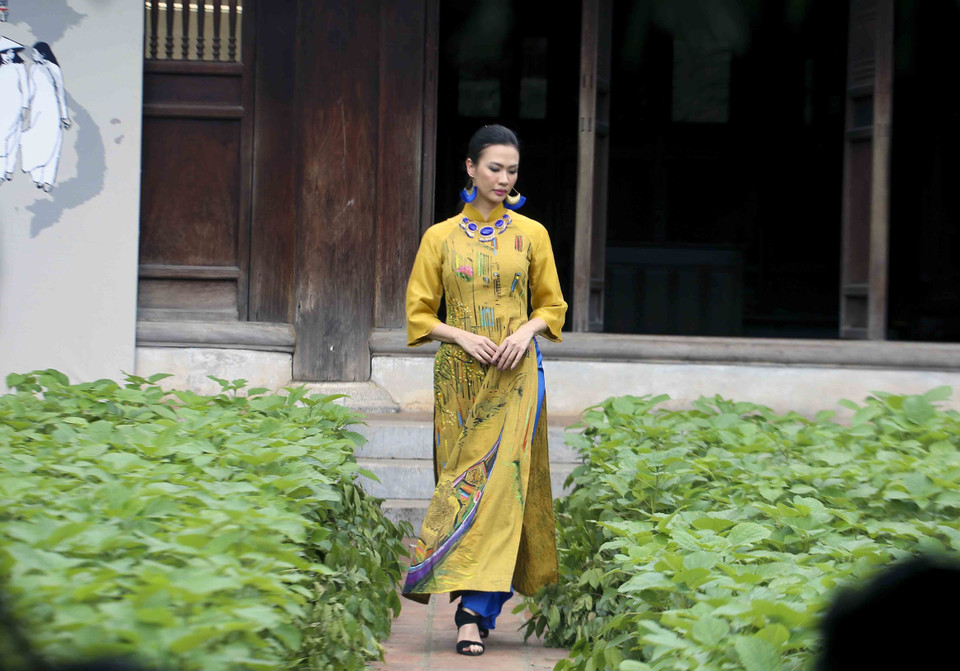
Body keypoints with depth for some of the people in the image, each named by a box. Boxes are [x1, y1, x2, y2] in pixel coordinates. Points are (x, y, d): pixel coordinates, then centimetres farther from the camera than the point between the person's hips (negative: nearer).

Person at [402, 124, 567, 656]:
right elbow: (418, 313, 6)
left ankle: (476, 609, -12)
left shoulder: (531, 234, 5)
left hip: (514, 377, -1)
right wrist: (462, 336, -11)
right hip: (459, 373, 1)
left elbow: (552, 304, 11)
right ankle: (480, 603, 13)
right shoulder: (440, 237, 5)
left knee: (500, 483, -10)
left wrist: (527, 331, -9)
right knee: (461, 480, 1)